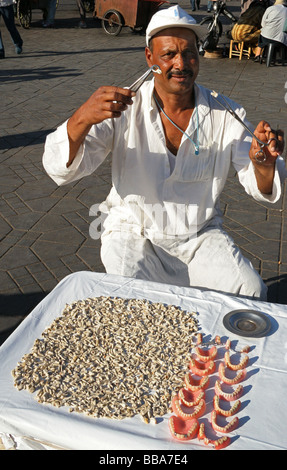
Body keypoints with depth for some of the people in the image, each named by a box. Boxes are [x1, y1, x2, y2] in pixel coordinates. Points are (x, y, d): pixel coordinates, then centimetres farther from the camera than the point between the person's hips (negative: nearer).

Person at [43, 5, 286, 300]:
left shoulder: (225, 115, -4)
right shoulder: (123, 109, -11)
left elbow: (260, 188, -7)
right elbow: (59, 168, -19)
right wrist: (82, 118, -39)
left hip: (201, 236, 3)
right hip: (135, 233, -2)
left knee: (251, 293, -15)